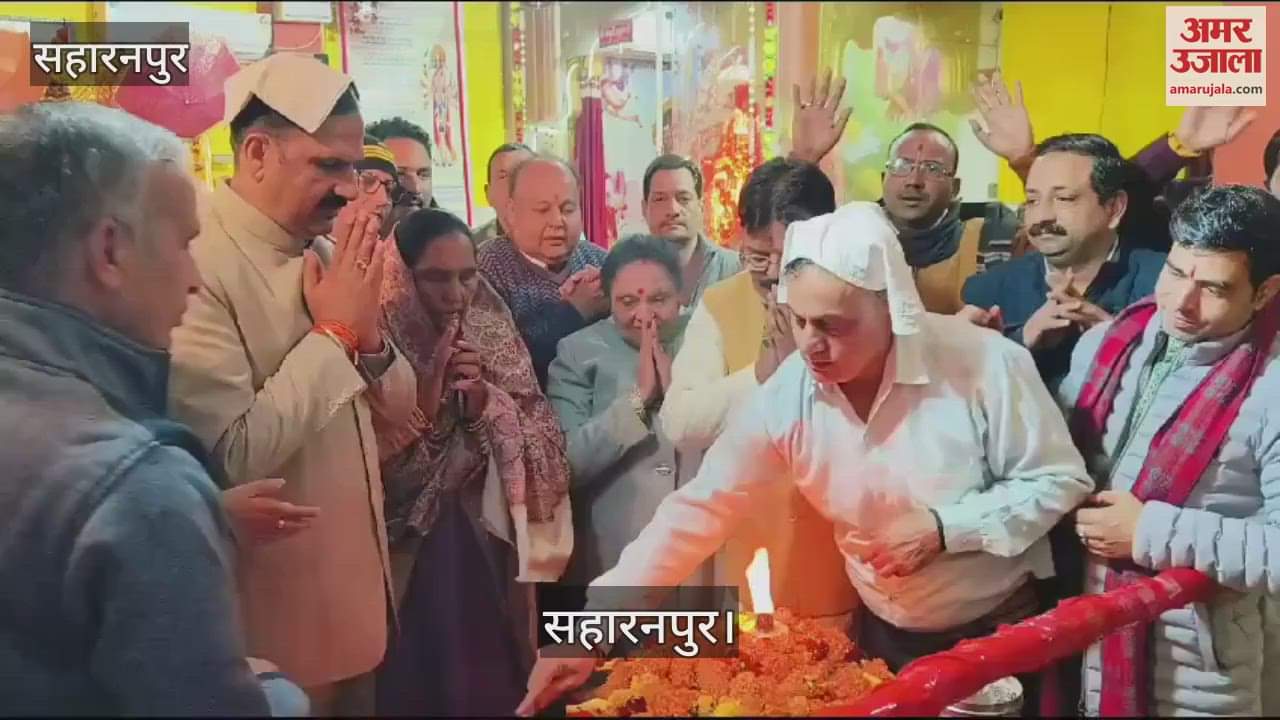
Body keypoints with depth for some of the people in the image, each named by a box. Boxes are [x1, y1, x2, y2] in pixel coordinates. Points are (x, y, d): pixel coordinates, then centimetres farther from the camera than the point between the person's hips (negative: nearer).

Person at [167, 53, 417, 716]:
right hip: (275, 615, -7)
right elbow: (230, 459, -28)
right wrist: (335, 332, -21)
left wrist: (367, 334, -12)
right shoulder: (196, 264, -21)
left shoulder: (323, 252, 5)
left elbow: (399, 406, 8)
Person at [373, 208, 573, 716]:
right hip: (409, 562, -3)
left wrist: (484, 398, -14)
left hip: (486, 553, 3)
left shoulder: (492, 335, 2)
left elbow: (540, 448, 0)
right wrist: (427, 391, -20)